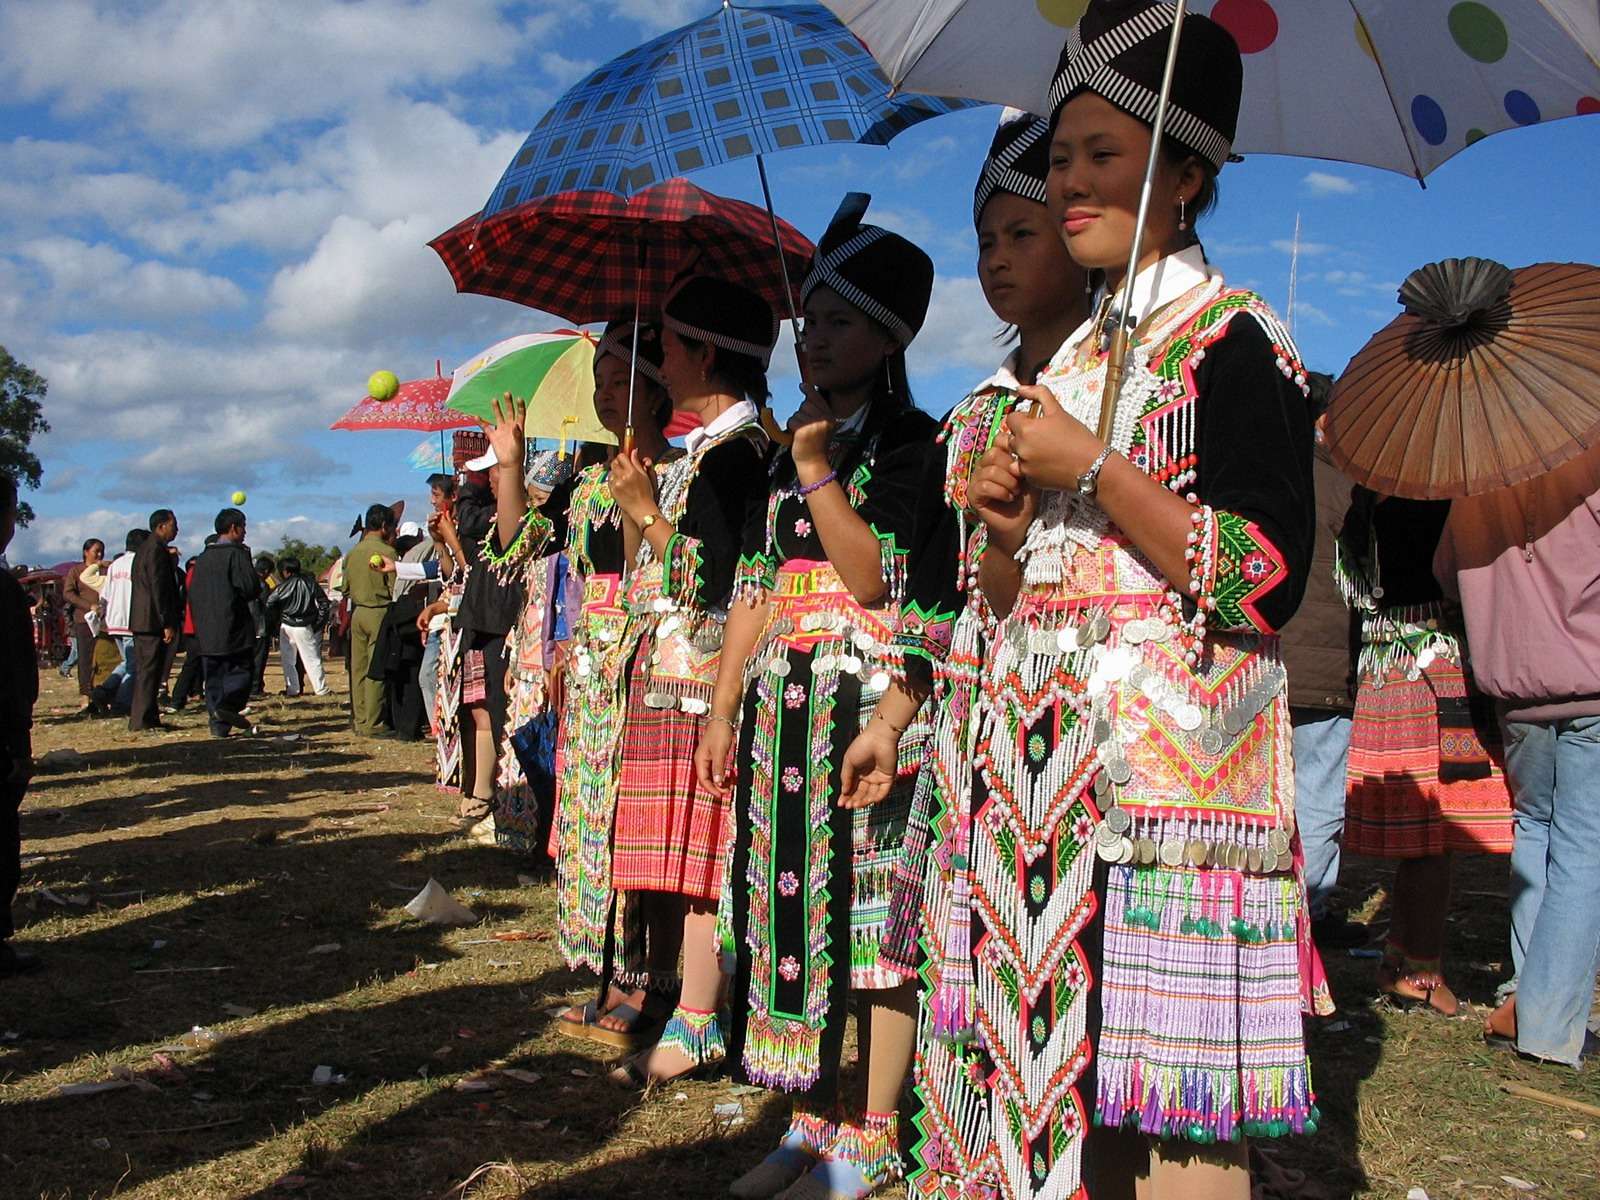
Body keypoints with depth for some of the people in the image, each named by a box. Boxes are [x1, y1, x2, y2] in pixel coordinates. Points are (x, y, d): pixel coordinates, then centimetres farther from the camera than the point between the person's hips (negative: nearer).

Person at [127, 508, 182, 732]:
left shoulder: (143, 550, 19)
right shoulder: (157, 550, -13)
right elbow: (159, 589, -18)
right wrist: (168, 624, -18)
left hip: (141, 621, 10)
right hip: (153, 621, -10)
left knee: (144, 670, 14)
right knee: (150, 671, -7)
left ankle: (139, 718, 19)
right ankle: (142, 721, -6)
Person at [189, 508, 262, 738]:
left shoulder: (203, 557, 13)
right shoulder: (236, 554, -9)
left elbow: (193, 594, 16)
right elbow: (252, 588, -14)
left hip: (206, 631, 6)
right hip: (233, 628, -6)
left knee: (214, 679, 9)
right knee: (239, 670, 0)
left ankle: (218, 724, 7)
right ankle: (228, 707, -22)